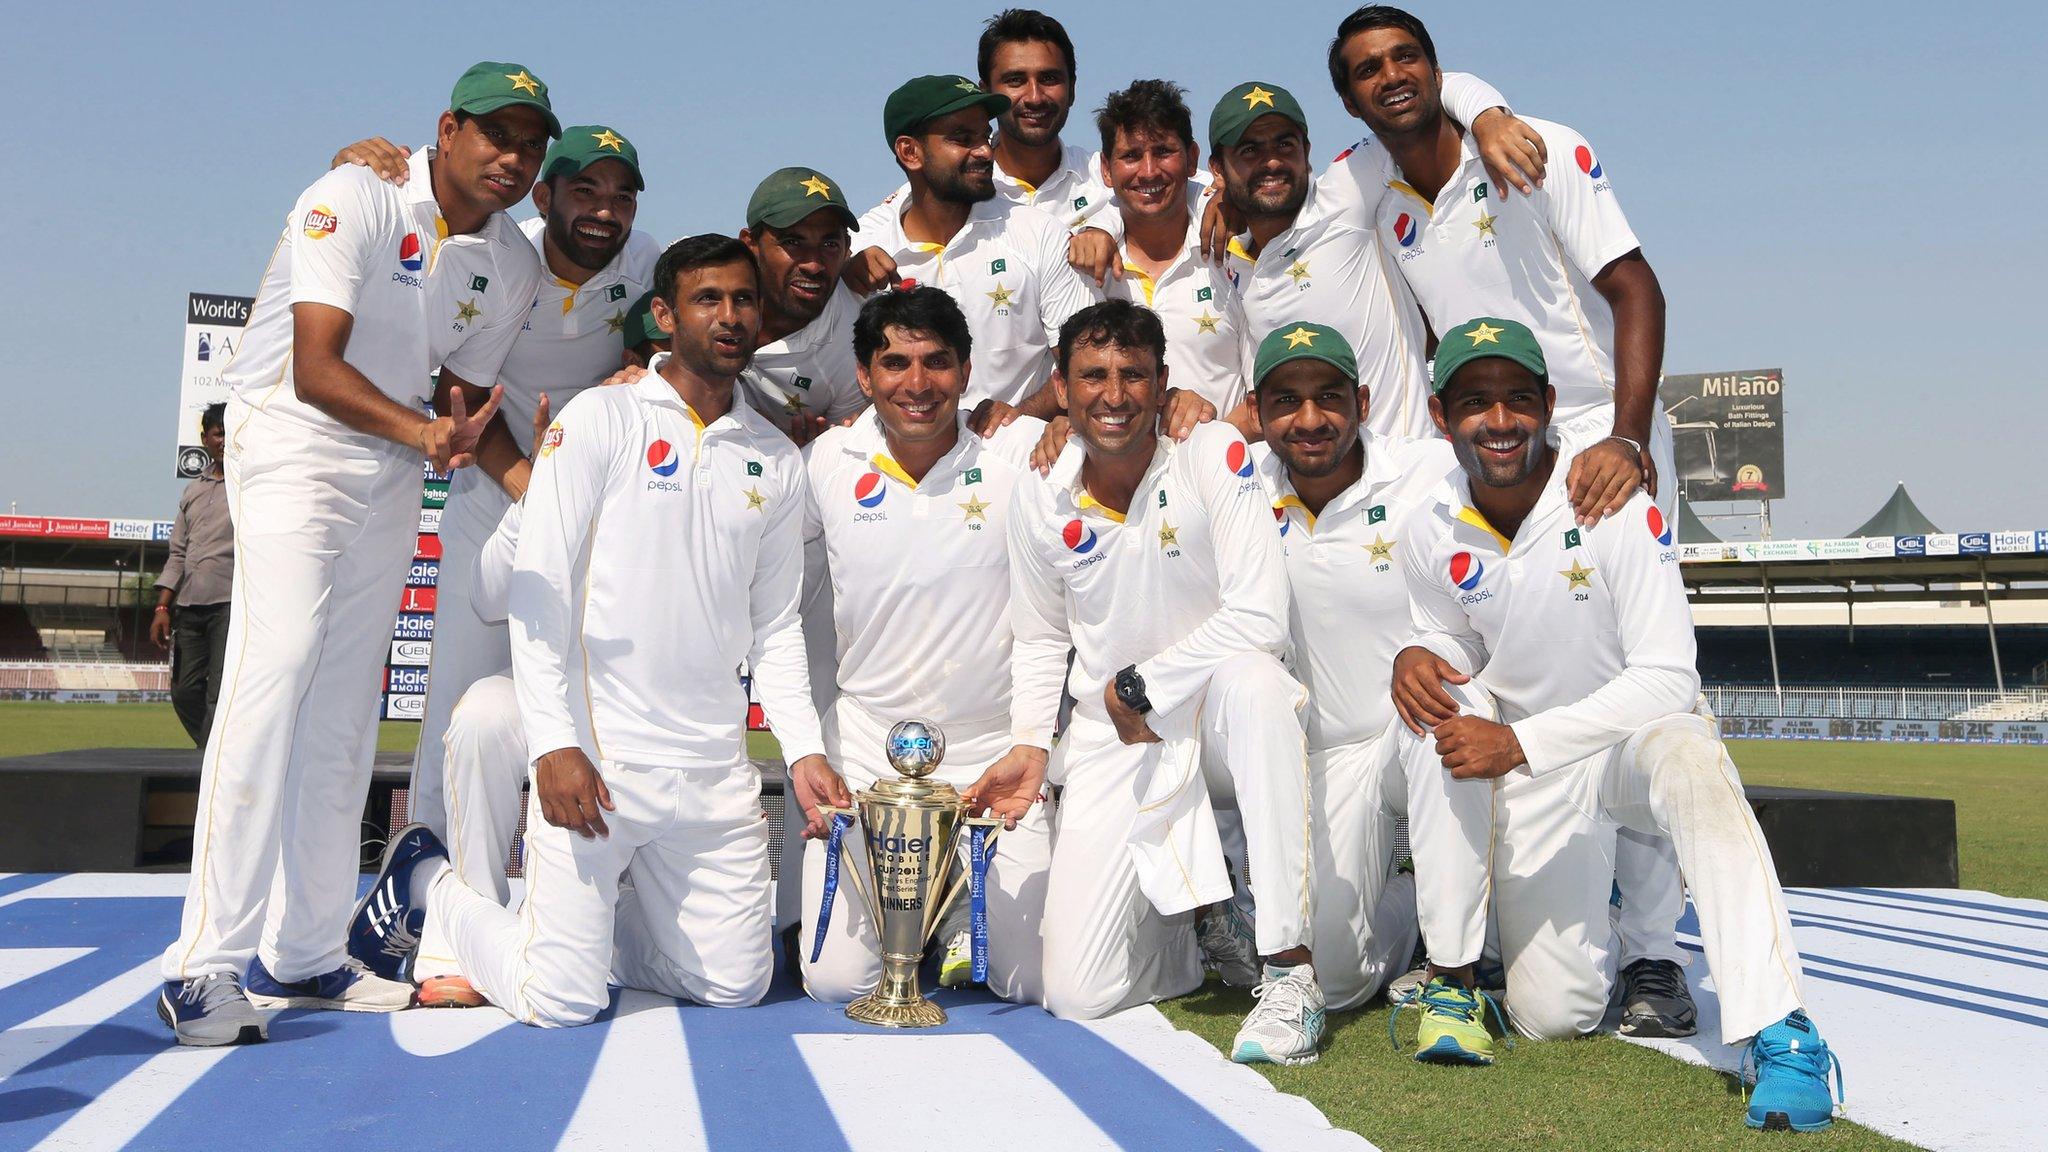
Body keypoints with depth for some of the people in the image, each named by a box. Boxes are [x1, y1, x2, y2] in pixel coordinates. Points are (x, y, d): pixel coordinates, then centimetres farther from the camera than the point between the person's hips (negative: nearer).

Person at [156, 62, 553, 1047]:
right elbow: (315, 371, -23)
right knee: (276, 664, -22)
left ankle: (303, 954, 14)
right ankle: (207, 965, -19)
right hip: (292, 442, -6)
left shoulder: (513, 265, 4)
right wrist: (424, 431, -38)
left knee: (345, 708, 6)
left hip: (394, 469, 7)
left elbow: (465, 396, 9)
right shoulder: (355, 199, -14)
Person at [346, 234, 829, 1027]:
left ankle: (584, 918, 32)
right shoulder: (601, 419, -4)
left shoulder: (777, 460, 11)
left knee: (736, 987, 10)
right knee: (563, 1005, -3)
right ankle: (427, 883, 24)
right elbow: (537, 589, -8)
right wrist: (554, 744, -16)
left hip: (717, 773, 5)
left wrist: (803, 748, 2)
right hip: (598, 754, -5)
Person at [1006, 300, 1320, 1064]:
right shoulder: (1039, 499, -2)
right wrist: (1028, 744, -2)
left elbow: (1259, 619, -21)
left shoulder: (1214, 456, -14)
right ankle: (1197, 929, 25)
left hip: (1218, 718, -2)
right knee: (1075, 995, -10)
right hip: (1113, 744, 2)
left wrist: (1140, 686, -13)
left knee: (1250, 676, -41)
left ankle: (1290, 967, -29)